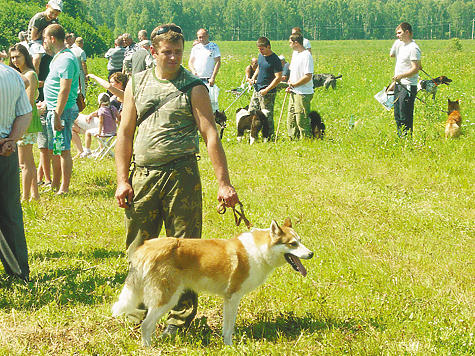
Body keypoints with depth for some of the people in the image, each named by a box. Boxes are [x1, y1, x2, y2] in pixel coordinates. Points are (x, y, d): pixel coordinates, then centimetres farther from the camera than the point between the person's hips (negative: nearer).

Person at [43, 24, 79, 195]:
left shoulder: (66, 59, -18)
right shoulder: (58, 57, 15)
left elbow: (64, 91, -23)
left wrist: (57, 115, -25)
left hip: (62, 110, -11)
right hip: (53, 109, 11)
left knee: (64, 149, -5)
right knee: (54, 149, 17)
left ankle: (64, 189, -1)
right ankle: (55, 185, 26)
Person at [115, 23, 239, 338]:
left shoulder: (193, 87, -1)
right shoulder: (137, 84, 10)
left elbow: (211, 135, -6)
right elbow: (125, 133, 12)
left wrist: (224, 183, -13)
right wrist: (122, 180, 5)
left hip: (181, 174, -3)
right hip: (143, 174, 3)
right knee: (138, 247, 7)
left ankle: (181, 317, 11)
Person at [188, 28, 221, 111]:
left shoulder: (214, 47, 2)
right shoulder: (195, 48, 14)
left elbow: (218, 62, -2)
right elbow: (190, 62, 15)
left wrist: (213, 77, -11)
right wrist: (193, 71, -7)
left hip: (208, 80, -4)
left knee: (211, 100, -10)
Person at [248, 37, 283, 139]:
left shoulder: (275, 60, -15)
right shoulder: (260, 56, 10)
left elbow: (278, 78, -17)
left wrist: (266, 90, -21)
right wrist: (254, 77, 9)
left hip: (268, 92, -8)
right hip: (257, 90, 8)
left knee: (267, 116, -4)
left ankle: (269, 137, 5)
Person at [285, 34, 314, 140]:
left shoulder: (306, 56, -16)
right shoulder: (295, 53, 13)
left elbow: (308, 77, -21)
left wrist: (294, 84, -11)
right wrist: (289, 85, 8)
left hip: (303, 94, -9)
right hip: (294, 92, 9)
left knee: (302, 121, -6)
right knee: (291, 120, 13)